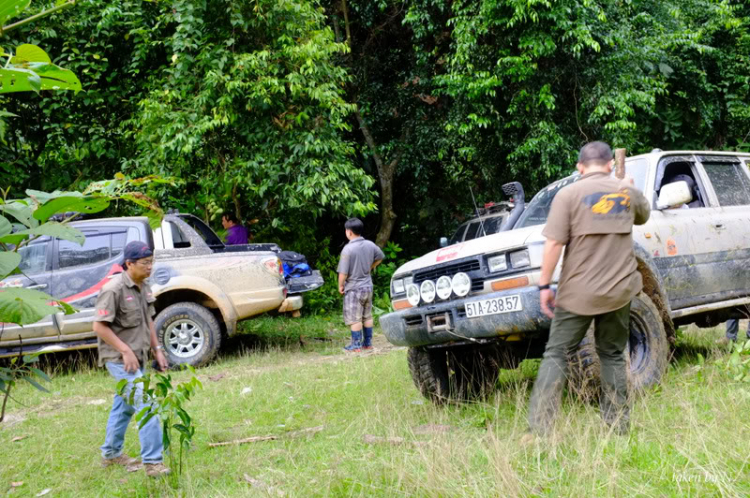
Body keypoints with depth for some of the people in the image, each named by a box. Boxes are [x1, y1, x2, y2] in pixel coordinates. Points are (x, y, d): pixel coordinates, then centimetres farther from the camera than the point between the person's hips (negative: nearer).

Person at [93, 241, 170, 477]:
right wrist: (125, 351, -20)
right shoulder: (114, 289, -19)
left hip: (137, 357, 9)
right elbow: (99, 326, -19)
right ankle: (153, 462, -10)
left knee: (124, 405, 19)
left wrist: (157, 349, 14)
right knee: (146, 406, -13)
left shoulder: (144, 287, 7)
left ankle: (111, 454, 34)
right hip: (120, 359, -9)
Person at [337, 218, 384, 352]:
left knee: (354, 319, 2)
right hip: (368, 286, 6)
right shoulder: (370, 245, -1)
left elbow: (343, 272, -20)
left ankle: (356, 345, 7)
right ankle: (368, 343, 22)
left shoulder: (348, 248, -20)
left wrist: (340, 286, -4)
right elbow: (380, 257, 18)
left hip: (354, 288, -6)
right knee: (367, 316, 16)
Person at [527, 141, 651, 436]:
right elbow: (643, 216, 28)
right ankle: (618, 424, 18)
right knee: (612, 356, 16)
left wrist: (544, 285, -7)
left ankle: (539, 427, -4)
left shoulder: (569, 194, -7)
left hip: (578, 293, -3)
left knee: (556, 355, 2)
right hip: (619, 291, 3)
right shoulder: (628, 191, 5)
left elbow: (554, 244, -14)